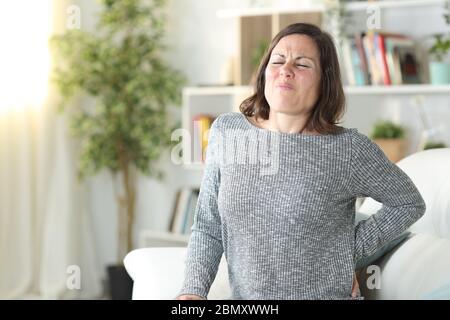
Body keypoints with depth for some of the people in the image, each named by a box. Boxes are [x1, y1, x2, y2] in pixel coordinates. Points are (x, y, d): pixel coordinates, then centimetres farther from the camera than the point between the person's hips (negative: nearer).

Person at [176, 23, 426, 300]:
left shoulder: (349, 149, -14)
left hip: (328, 292, -2)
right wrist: (193, 290, -12)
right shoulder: (226, 131, -5)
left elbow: (410, 203, 1)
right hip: (242, 295, 3)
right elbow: (208, 226, 2)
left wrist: (352, 250, -5)